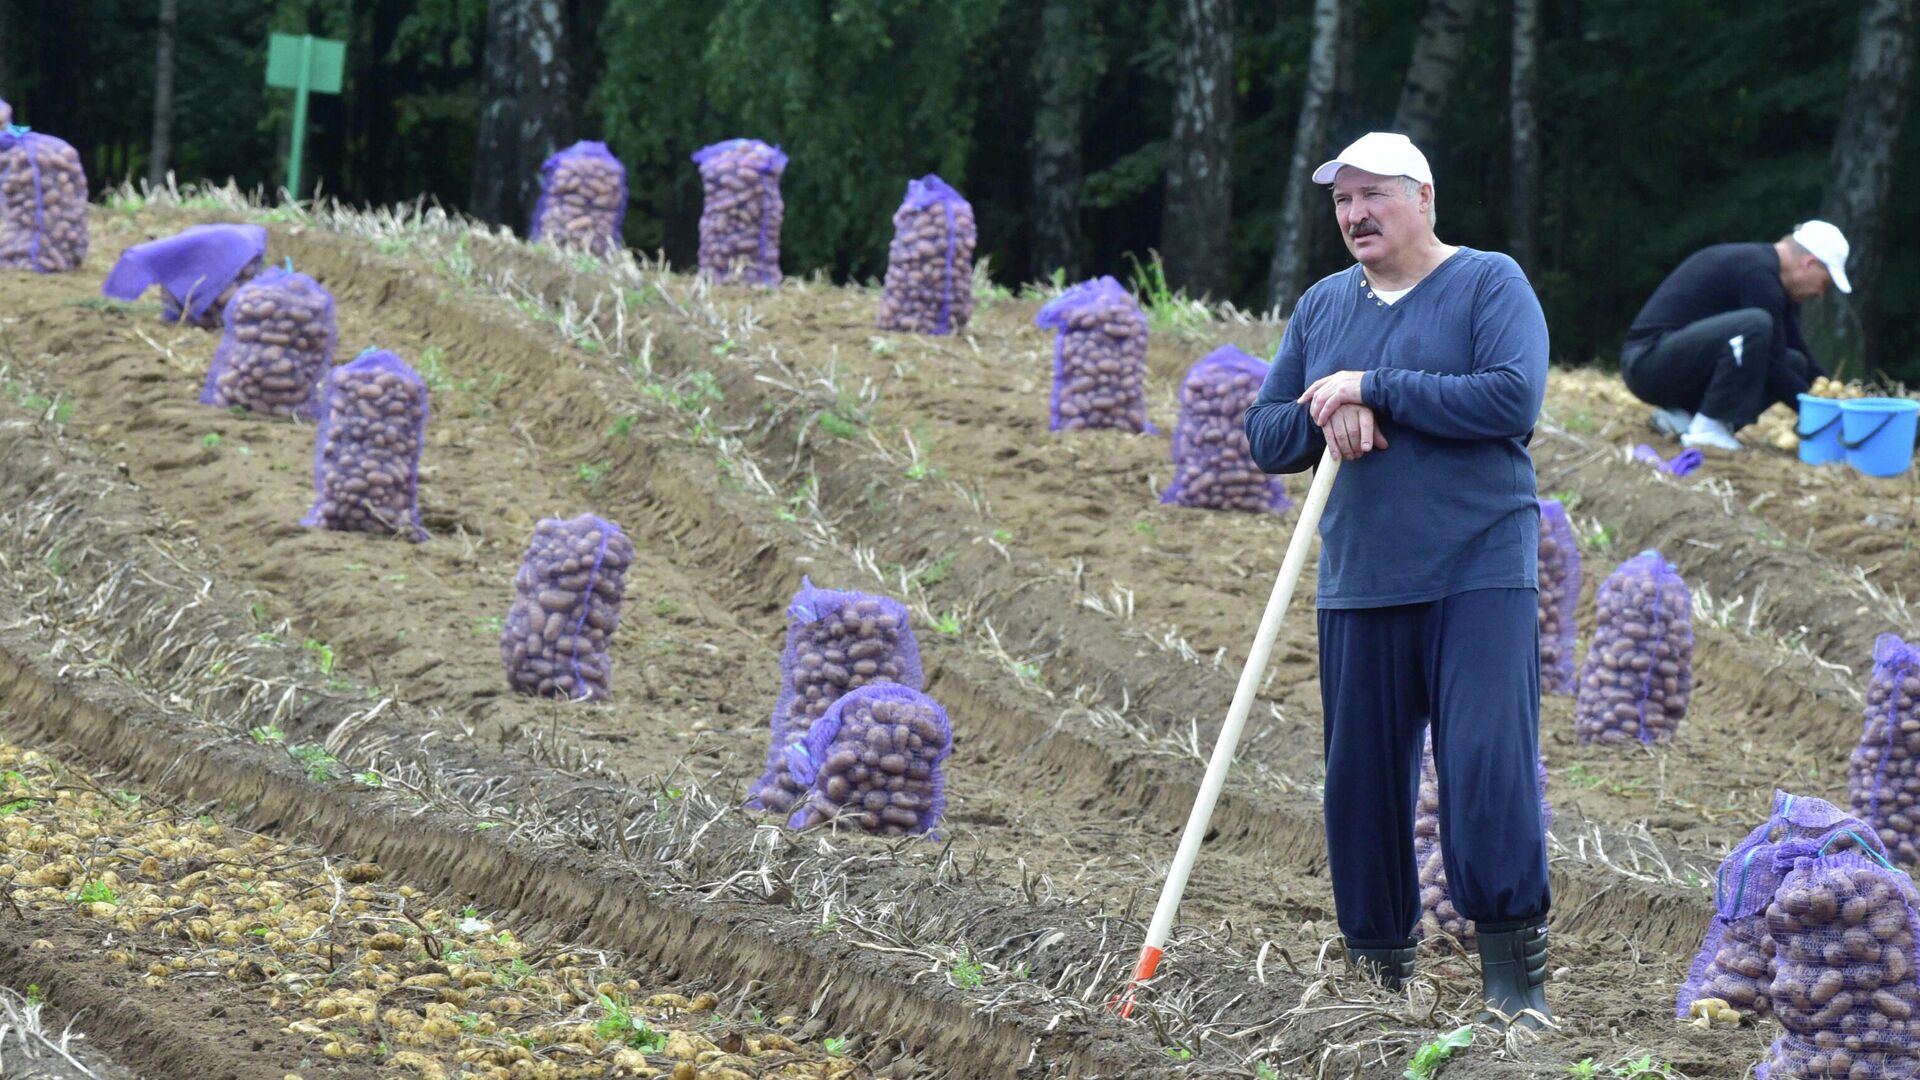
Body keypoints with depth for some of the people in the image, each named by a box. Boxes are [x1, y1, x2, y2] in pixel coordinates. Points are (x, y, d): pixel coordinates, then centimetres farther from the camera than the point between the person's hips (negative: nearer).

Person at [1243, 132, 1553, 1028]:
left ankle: (1515, 975, -6)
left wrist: (1373, 389, -14)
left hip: (1479, 578, -5)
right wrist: (1326, 416, -10)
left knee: (1489, 768, -13)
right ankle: (1378, 965, 17)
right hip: (1358, 582, 5)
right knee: (1360, 777, 6)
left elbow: (1513, 398, -17)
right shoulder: (1322, 306, 14)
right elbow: (1265, 435, 12)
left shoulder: (1490, 283, -1)